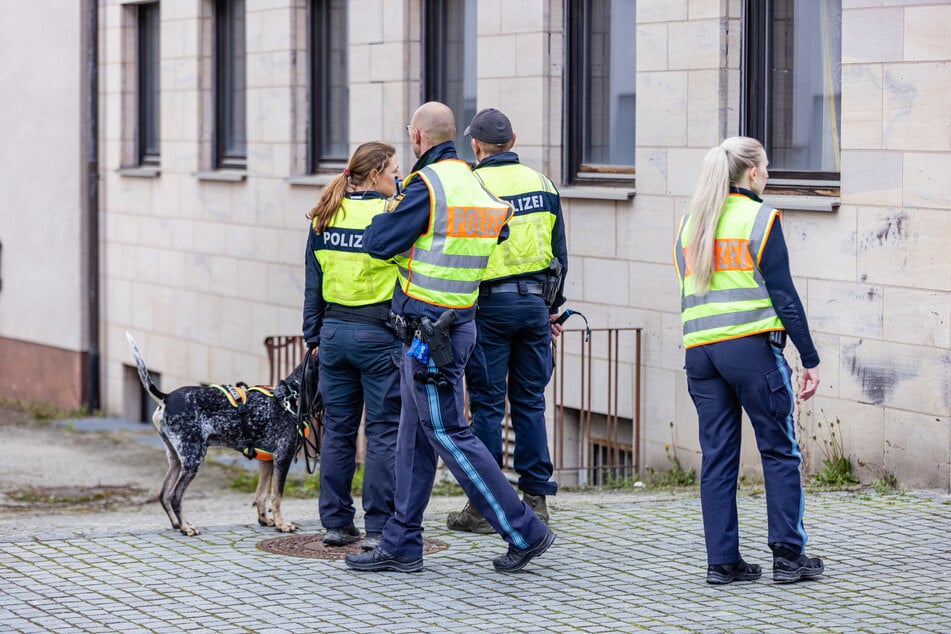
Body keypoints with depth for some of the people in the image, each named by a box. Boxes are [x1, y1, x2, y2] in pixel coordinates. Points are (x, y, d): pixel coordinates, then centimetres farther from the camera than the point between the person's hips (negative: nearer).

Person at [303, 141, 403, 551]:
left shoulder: (325, 218, 7)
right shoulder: (391, 214, -11)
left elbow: (313, 283, 10)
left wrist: (314, 338, 16)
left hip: (335, 330, 5)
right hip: (379, 334, -5)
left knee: (337, 429, 11)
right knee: (384, 432, -1)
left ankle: (336, 523, 14)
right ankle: (378, 528, -3)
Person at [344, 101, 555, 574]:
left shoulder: (427, 184, -15)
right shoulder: (473, 185, 12)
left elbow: (379, 244, -14)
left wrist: (392, 201, 6)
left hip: (430, 327, -9)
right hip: (457, 322, 9)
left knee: (448, 433, -6)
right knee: (415, 437, 13)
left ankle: (524, 531, -4)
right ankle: (401, 545, 17)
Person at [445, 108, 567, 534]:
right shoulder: (542, 186, 8)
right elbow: (560, 254, 13)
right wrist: (552, 307, 21)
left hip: (489, 304, -4)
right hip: (535, 302, 4)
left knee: (487, 404, 0)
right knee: (530, 401, 11)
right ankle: (536, 498, 12)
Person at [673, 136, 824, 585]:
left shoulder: (689, 224, 14)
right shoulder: (759, 218, -4)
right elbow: (783, 295, -7)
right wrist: (810, 358, -3)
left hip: (698, 347, 6)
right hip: (751, 346, -6)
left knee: (717, 457, 7)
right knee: (779, 451, 3)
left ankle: (722, 561, 4)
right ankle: (788, 556, 2)